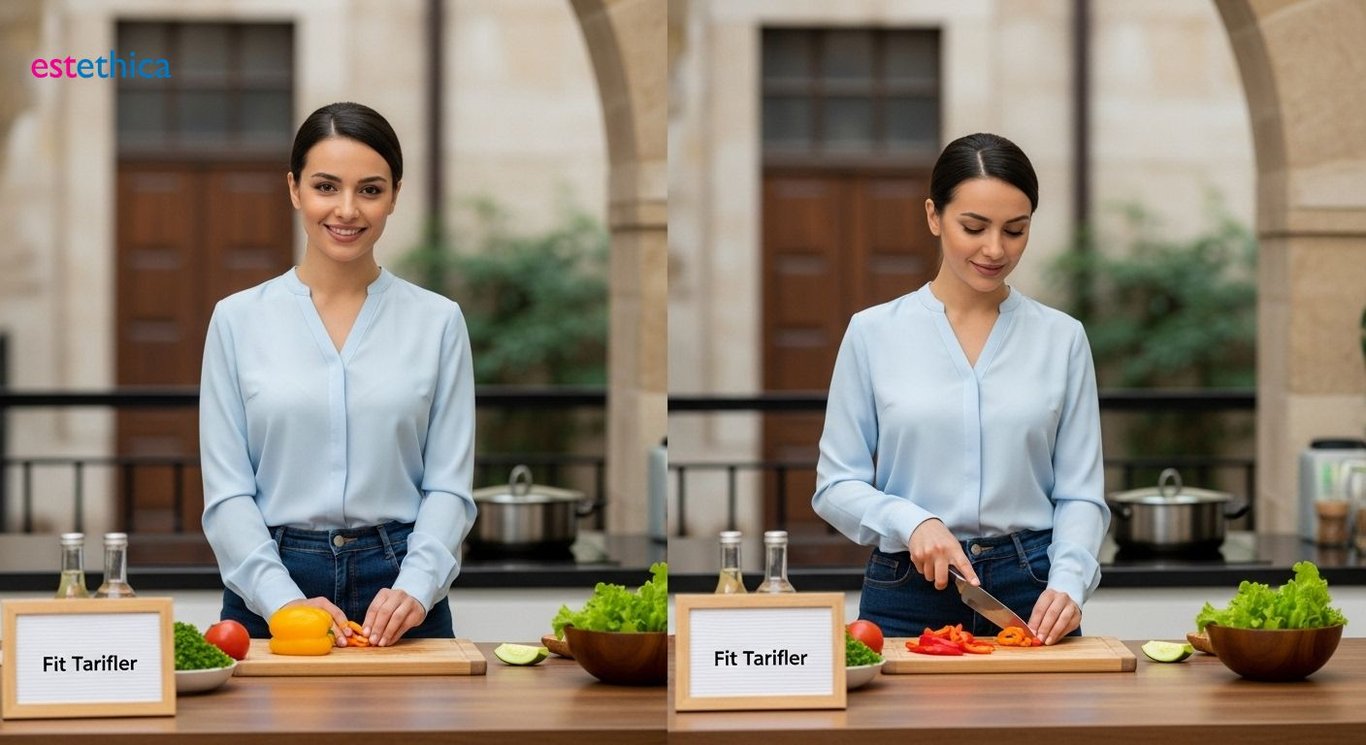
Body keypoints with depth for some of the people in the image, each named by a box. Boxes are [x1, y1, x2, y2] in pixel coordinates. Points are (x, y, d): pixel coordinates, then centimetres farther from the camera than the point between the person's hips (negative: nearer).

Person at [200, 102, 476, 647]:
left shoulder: (437, 321, 3)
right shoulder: (238, 319, 2)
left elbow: (449, 486, 0)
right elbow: (226, 493, -2)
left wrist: (415, 588, -16)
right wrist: (284, 600, -15)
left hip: (398, 588, 0)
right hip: (268, 590, 0)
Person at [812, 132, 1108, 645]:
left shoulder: (1062, 338, 2)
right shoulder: (874, 333, -1)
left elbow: (1079, 493, 1)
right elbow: (837, 485, 0)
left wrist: (1067, 582, -16)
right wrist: (912, 522, -18)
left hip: (1031, 596, 1)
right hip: (908, 596, -1)